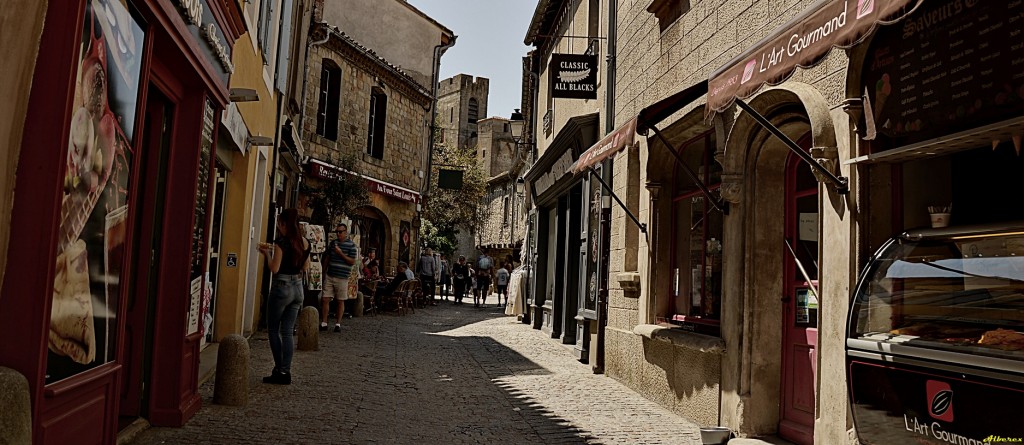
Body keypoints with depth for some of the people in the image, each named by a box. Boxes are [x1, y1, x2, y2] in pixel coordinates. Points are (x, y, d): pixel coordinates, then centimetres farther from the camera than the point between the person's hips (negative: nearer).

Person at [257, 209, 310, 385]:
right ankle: (285, 372, 9)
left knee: (273, 330, 8)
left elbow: (274, 268, -17)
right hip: (298, 288, 6)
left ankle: (279, 370, 8)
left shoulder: (281, 242, -15)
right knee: (287, 331, 10)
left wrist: (267, 252, -1)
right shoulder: (305, 243, 4)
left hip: (281, 287, -6)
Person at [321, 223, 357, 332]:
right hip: (329, 276, 4)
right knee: (325, 299, 0)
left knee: (340, 301, 4)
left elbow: (352, 262, -9)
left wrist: (341, 253, -18)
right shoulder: (332, 243, 11)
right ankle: (323, 323, 8)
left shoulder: (351, 245, -5)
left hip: (342, 278, -4)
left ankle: (338, 324, 13)